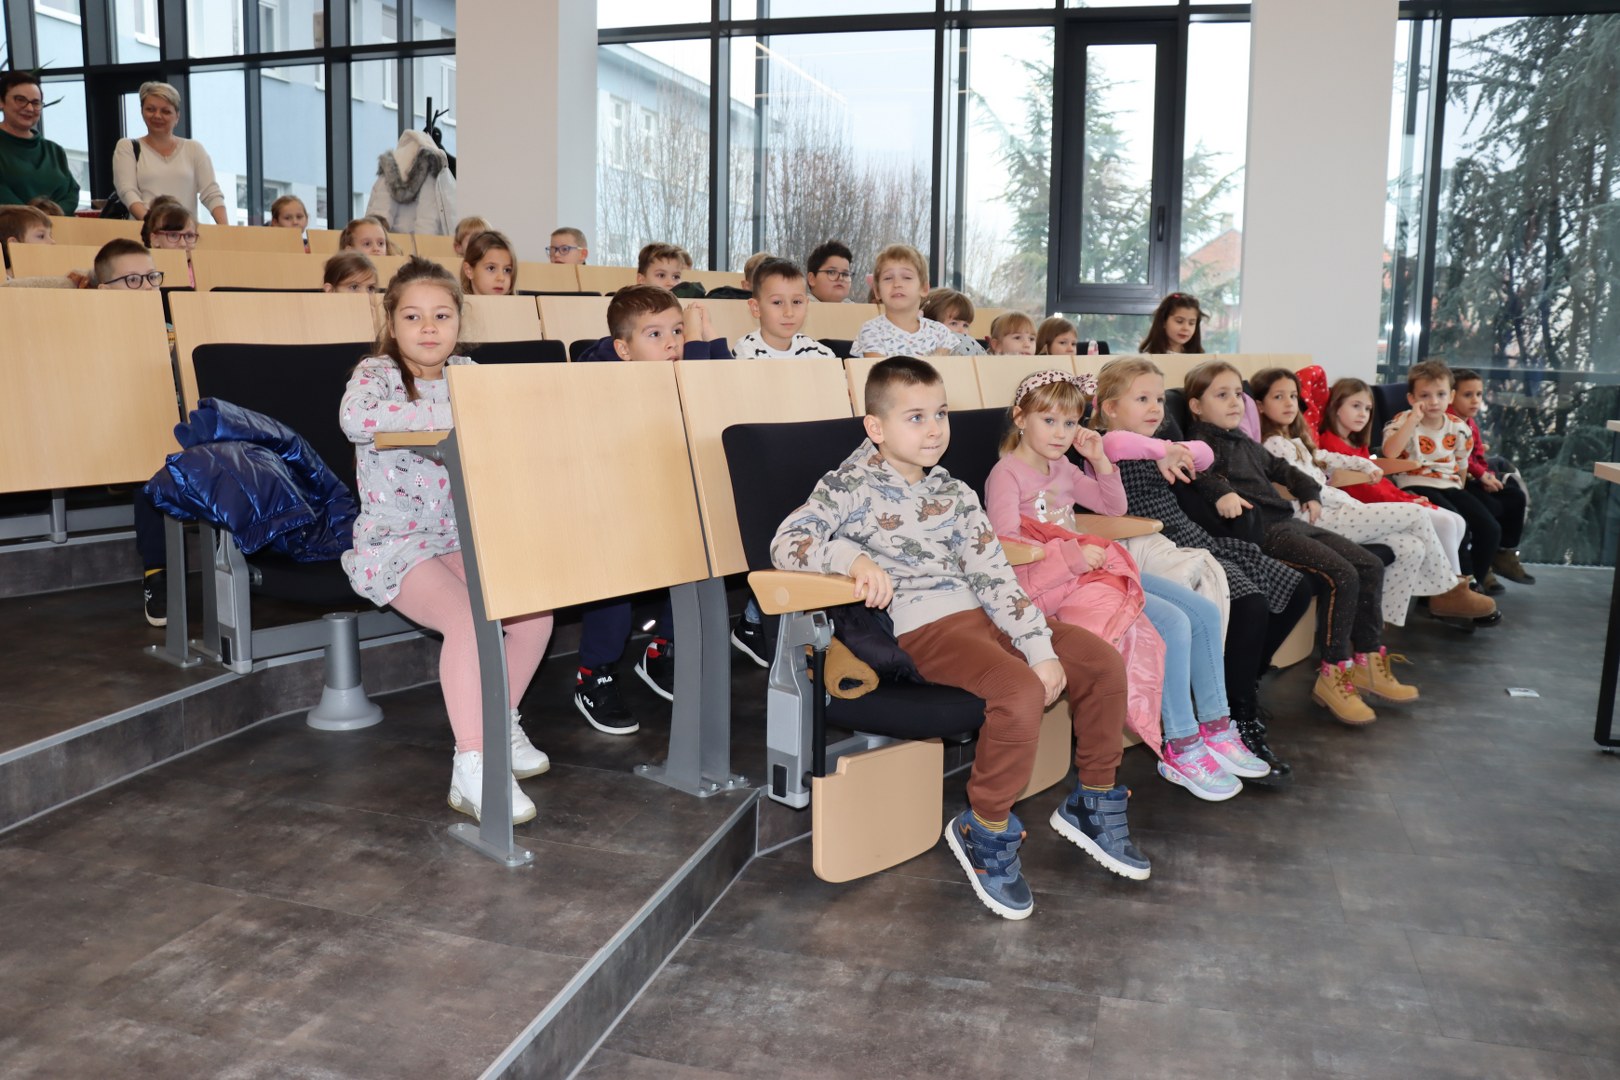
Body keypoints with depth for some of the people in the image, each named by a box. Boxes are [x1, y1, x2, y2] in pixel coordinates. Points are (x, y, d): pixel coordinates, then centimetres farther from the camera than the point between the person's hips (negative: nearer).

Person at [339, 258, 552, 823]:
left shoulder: (466, 373, 11)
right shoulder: (377, 372, -7)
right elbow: (355, 418, -30)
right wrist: (452, 413, -30)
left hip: (461, 539, 6)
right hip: (393, 542, -6)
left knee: (535, 611, -12)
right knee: (470, 621, -28)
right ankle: (472, 769, -23)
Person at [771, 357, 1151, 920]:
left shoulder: (953, 493, 13)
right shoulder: (852, 485, -4)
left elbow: (993, 574, 6)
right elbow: (786, 542, -16)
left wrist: (1040, 648, -3)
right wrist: (854, 557, -32)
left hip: (983, 613, 7)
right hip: (922, 627, -7)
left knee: (1102, 661, 1)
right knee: (1021, 691, -30)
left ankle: (1094, 803, 19)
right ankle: (984, 832, -8)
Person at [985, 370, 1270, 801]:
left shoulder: (1063, 469, 19)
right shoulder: (1006, 475, -7)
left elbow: (1114, 506, 26)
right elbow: (1005, 544, -19)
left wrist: (1099, 459, 10)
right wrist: (1071, 555, -25)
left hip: (1094, 568, 10)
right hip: (1055, 583, -9)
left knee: (1204, 612, 0)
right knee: (1173, 622, -23)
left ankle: (1215, 729, 9)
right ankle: (1179, 751, -13)